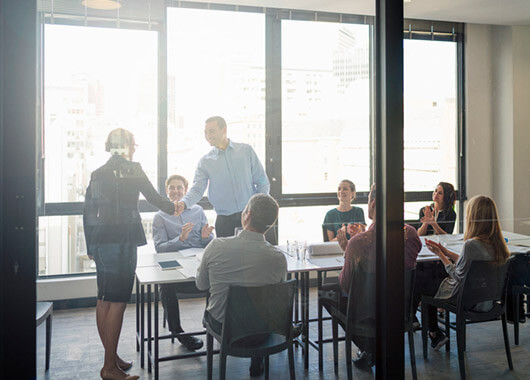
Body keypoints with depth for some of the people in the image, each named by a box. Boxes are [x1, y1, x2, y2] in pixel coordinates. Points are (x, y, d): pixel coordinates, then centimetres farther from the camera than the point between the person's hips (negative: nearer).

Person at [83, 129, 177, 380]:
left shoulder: (97, 173, 13)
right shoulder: (131, 169, -5)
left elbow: (88, 211, 14)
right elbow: (154, 198, 1)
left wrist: (91, 247, 19)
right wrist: (174, 208, 21)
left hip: (101, 242, 7)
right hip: (122, 241, -7)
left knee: (104, 300, 13)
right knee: (117, 302, -3)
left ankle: (111, 358, 24)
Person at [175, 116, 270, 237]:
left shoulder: (246, 150, 4)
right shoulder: (205, 161, 4)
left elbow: (262, 183, 5)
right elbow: (197, 189, -6)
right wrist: (184, 203, -27)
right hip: (225, 221, 0)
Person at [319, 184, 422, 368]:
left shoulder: (359, 242, -28)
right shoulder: (411, 234, -11)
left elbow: (346, 286, -14)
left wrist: (346, 250, -5)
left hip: (372, 313, -6)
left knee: (326, 292, 21)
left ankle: (369, 352, 25)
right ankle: (371, 350, 36)